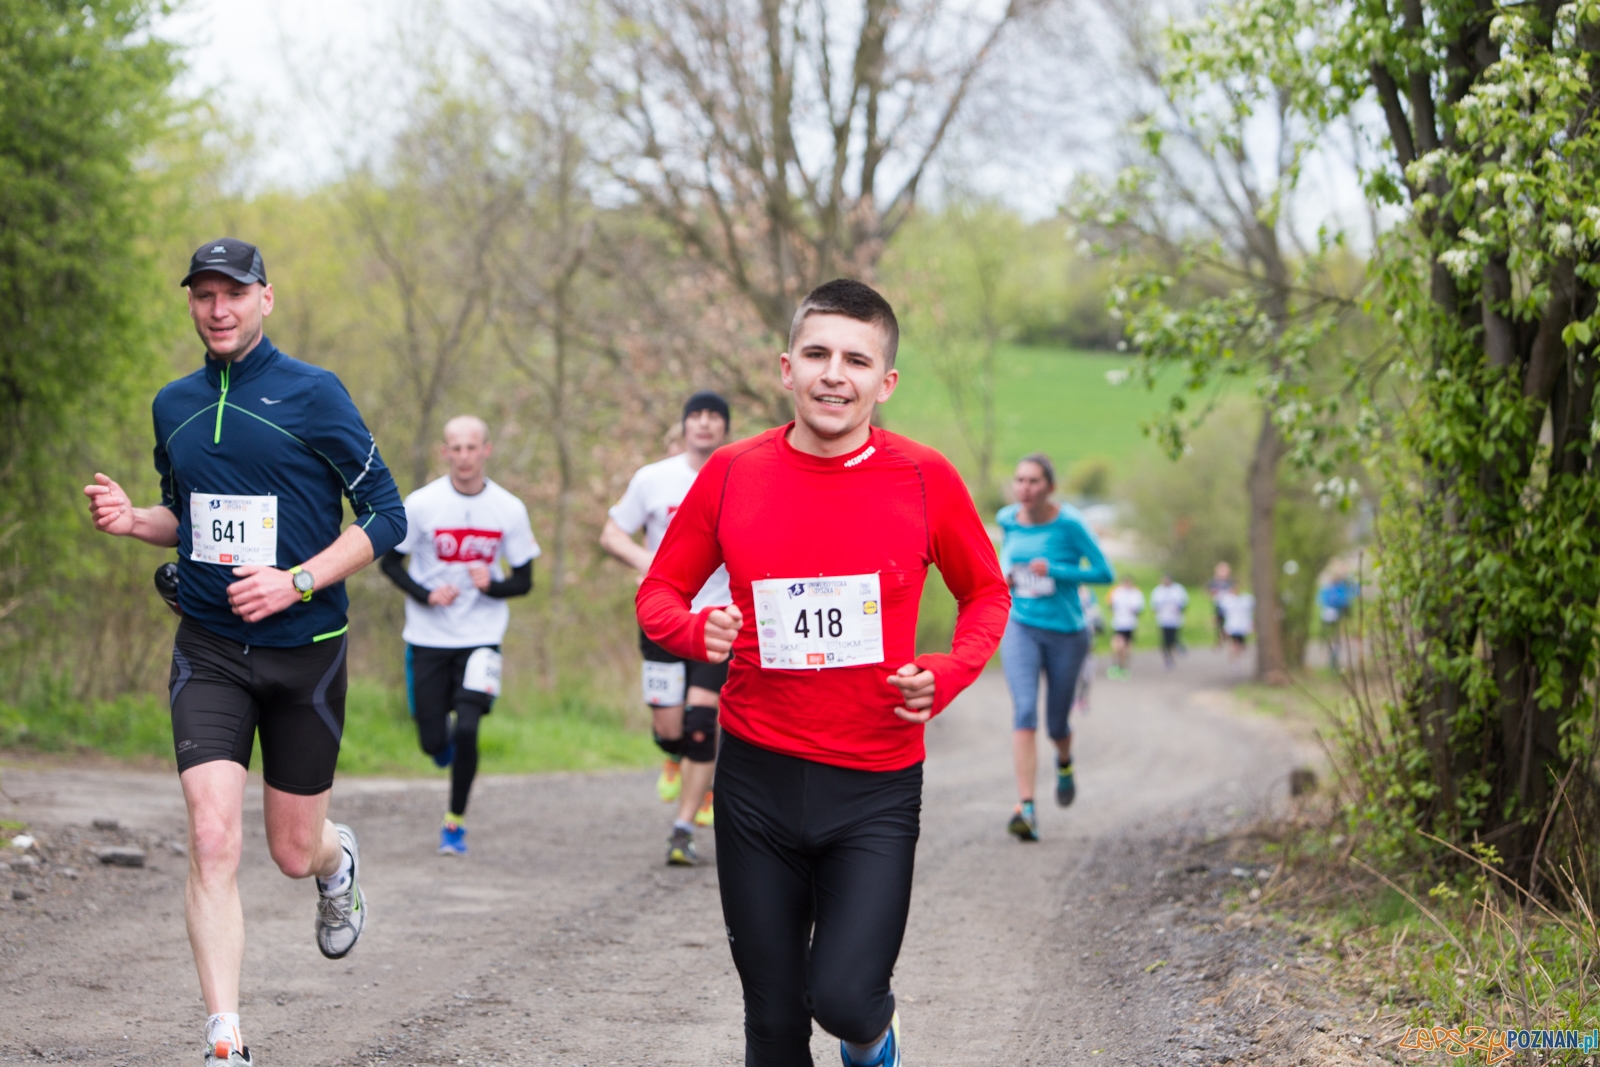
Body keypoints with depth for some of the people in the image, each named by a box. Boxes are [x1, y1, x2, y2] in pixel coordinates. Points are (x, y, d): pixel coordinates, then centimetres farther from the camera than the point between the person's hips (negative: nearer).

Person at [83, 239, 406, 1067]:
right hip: (208, 651, 2)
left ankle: (338, 860, 47)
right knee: (213, 840, -15)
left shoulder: (312, 394, -8)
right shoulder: (174, 405, 8)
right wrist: (133, 521, 0)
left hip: (304, 650, -2)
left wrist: (296, 581, -18)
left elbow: (385, 515, -7)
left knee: (294, 853, 8)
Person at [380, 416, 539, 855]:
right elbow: (390, 561, 2)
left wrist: (491, 586, -18)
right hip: (428, 638, 0)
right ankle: (447, 741, 40)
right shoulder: (421, 504, -8)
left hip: (481, 637, 0)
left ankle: (455, 823, 5)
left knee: (466, 729, -16)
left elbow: (523, 581, 3)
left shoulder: (509, 510, -4)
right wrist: (426, 595, -15)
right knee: (433, 740, 0)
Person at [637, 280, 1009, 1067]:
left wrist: (945, 677, -9)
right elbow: (659, 592, 9)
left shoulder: (924, 481, -5)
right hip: (758, 777, 2)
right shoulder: (732, 474, -2)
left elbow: (986, 595, 10)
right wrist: (698, 631, -14)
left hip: (876, 787, -2)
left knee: (842, 996, -14)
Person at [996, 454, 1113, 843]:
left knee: (1056, 723, 11)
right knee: (1024, 710, -19)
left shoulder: (1069, 524, -15)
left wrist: (1054, 571, -21)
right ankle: (1026, 807, -26)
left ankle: (1064, 763, 49)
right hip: (1020, 628, 2)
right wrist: (1004, 574, 2)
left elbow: (1104, 573, -12)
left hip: (1066, 632, -2)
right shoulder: (1007, 519, -2)